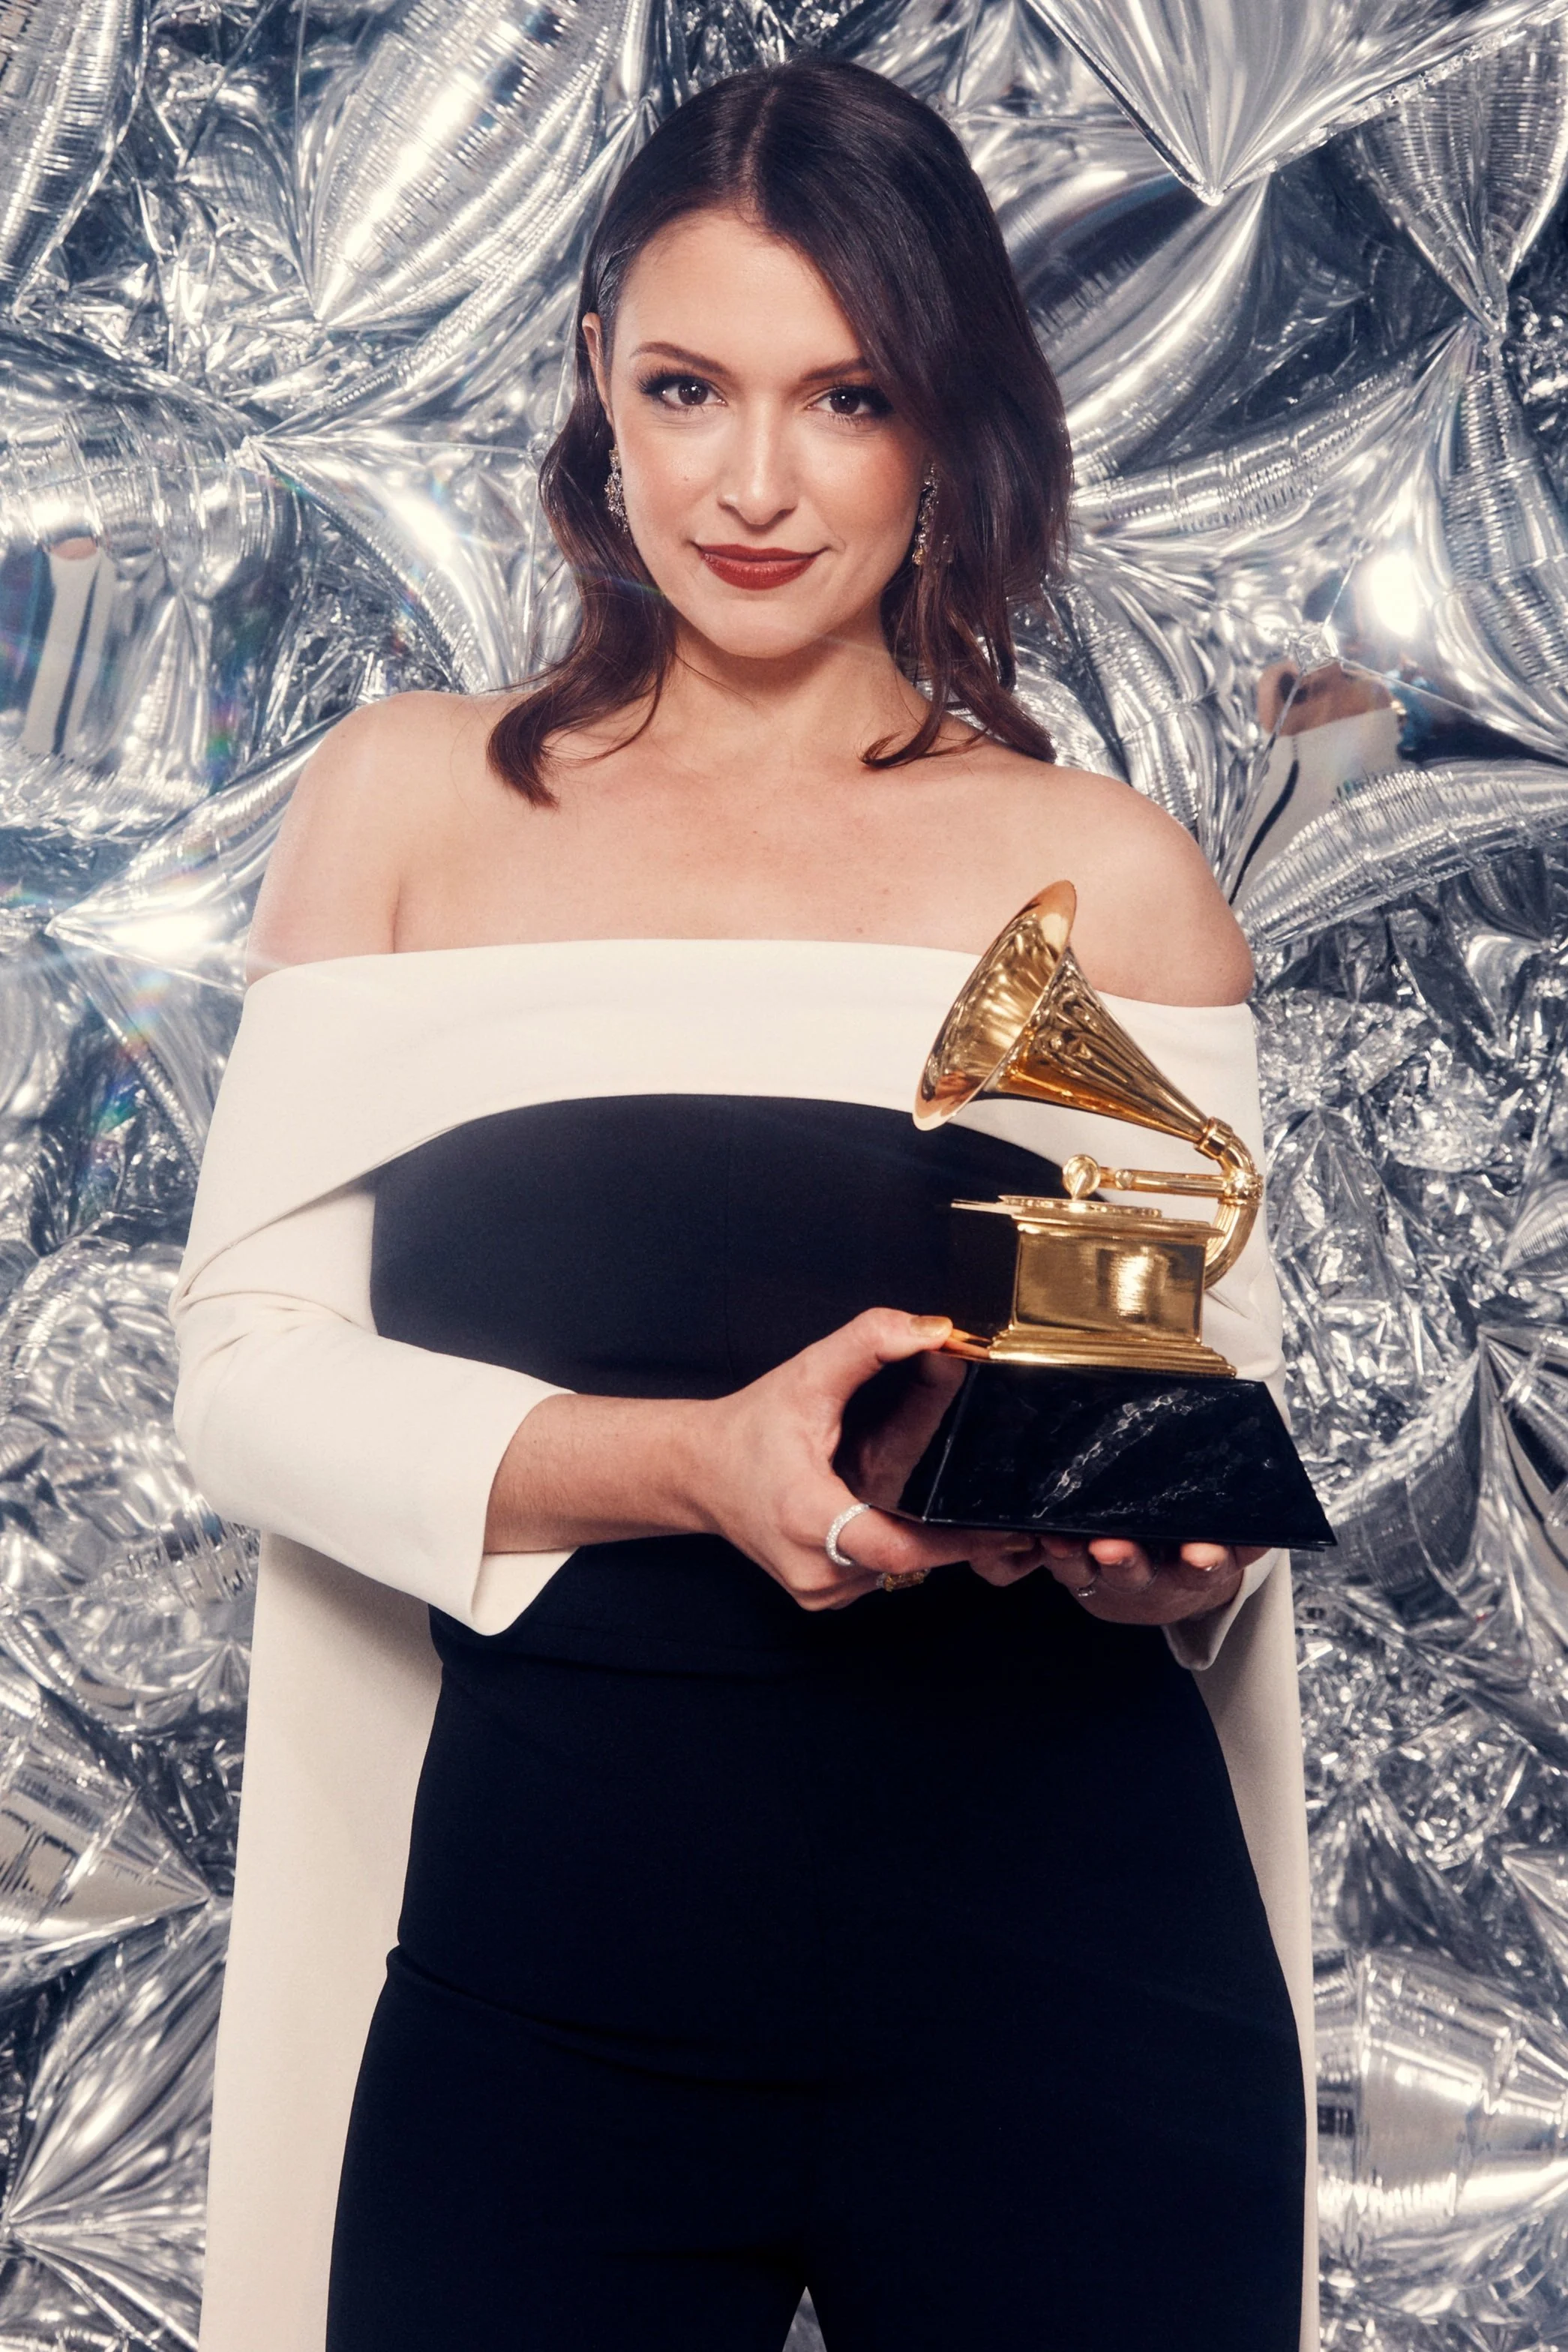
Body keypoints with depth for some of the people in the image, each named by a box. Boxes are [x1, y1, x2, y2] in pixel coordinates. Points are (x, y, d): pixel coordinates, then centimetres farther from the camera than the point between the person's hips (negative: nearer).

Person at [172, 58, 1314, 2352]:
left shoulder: (1112, 873, 3)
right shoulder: (412, 802, 4)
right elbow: (252, 1363, -2)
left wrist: (1167, 1554, -15)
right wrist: (692, 1467, -17)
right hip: (542, 1968, 0)